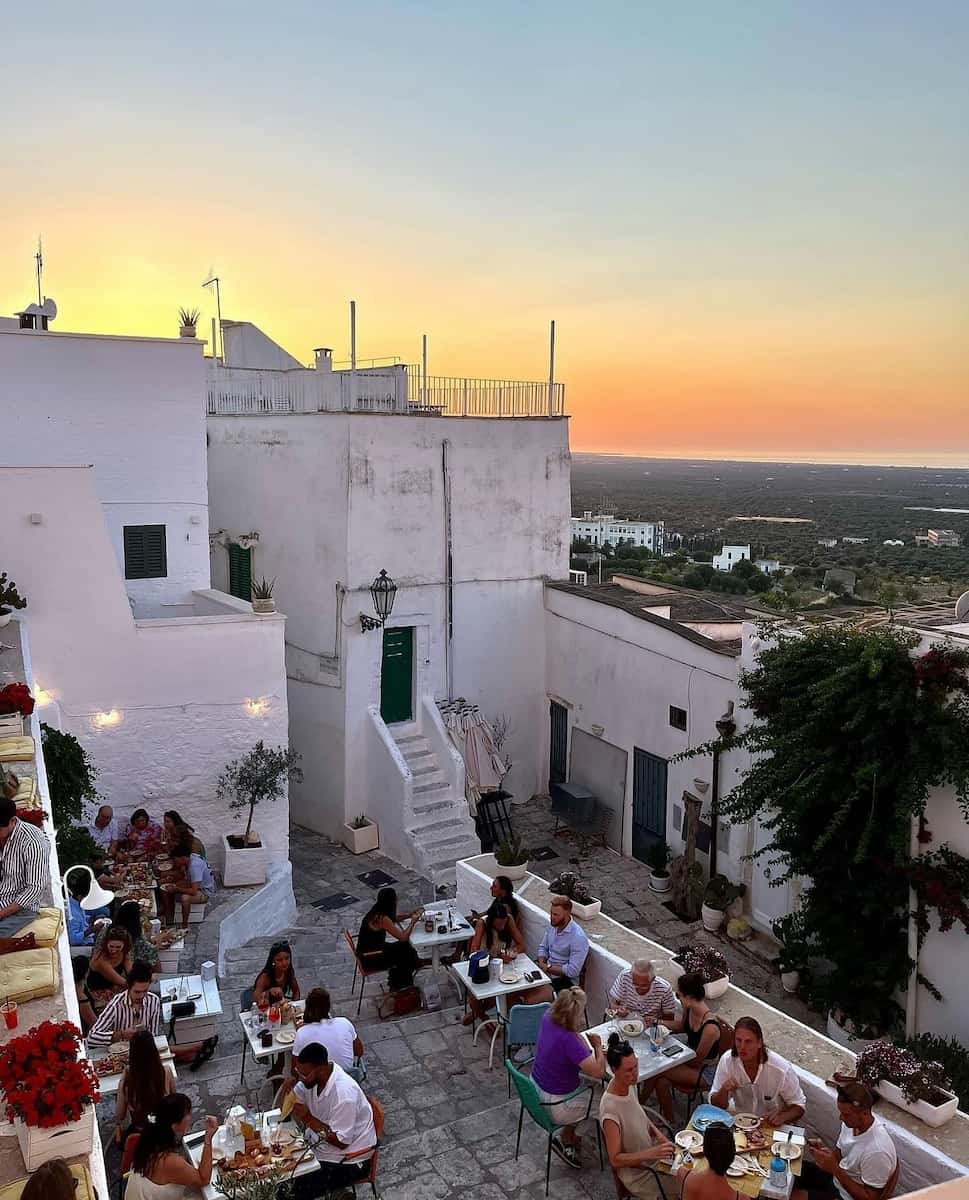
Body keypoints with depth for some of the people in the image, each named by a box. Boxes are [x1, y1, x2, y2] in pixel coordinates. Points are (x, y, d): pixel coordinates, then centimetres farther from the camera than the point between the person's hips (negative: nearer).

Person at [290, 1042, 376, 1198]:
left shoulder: (344, 1094, -33)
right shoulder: (313, 1077, -11)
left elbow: (341, 1142, -25)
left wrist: (308, 1118, -26)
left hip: (347, 1160, -8)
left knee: (293, 1189, -14)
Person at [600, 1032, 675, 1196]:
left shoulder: (628, 1083, -11)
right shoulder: (610, 1110, -33)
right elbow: (615, 1159, -27)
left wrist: (657, 1134, -5)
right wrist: (652, 1153, -34)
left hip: (651, 1152, 6)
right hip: (638, 1173, -6)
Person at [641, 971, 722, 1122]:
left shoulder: (710, 1027, -31)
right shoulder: (689, 1010, -9)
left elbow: (696, 1061, -19)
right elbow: (681, 1026, 16)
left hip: (704, 1071, -7)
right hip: (690, 1057, 7)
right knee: (662, 1082, -18)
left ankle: (638, 1107, 6)